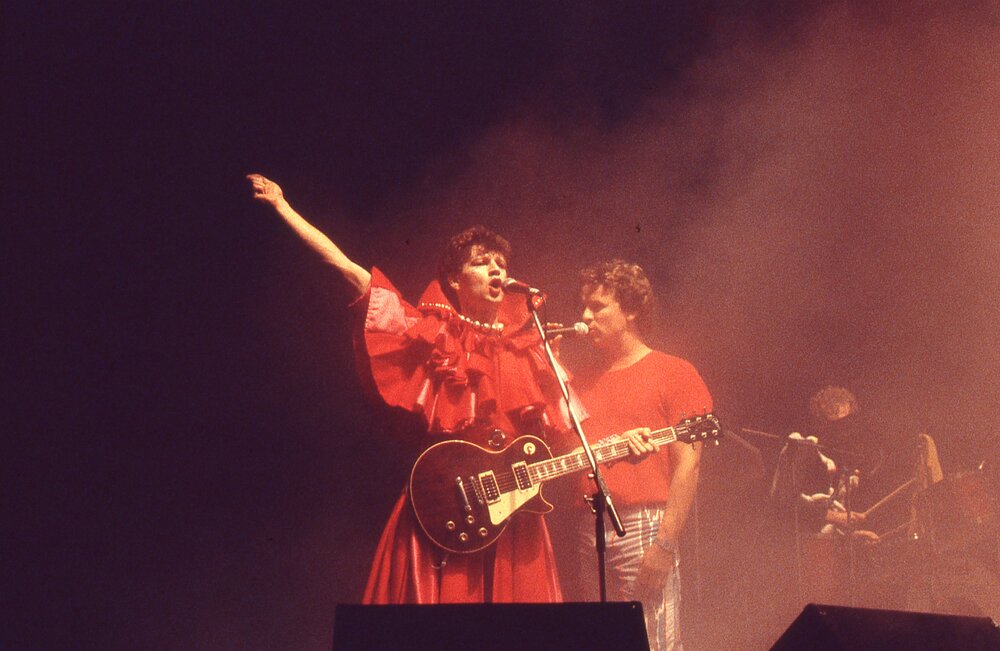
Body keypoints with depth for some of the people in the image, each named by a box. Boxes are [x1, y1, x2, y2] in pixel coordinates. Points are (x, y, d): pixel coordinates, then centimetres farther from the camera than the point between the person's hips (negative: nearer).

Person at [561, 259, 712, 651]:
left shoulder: (673, 374, 0)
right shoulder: (583, 383, 19)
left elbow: (687, 465, -8)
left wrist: (664, 543, -16)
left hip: (644, 523, -6)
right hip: (589, 529, 6)